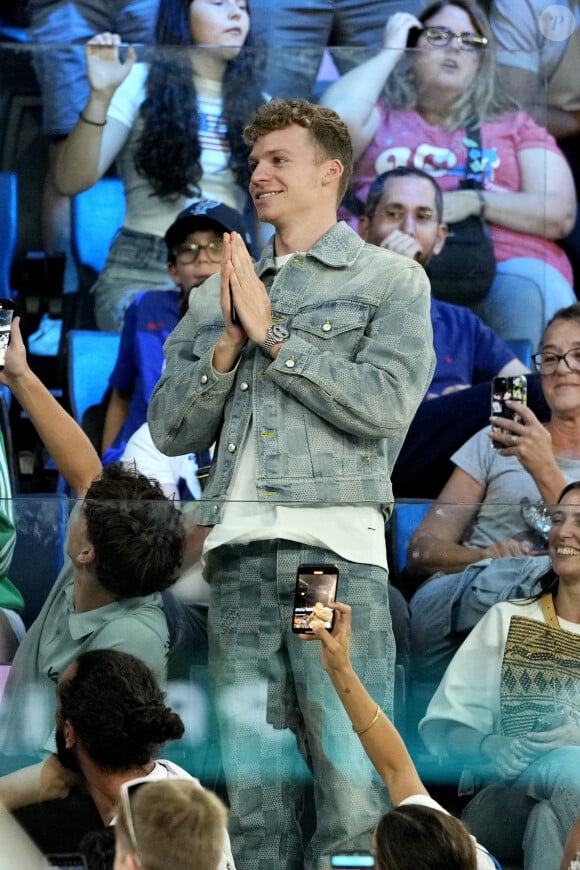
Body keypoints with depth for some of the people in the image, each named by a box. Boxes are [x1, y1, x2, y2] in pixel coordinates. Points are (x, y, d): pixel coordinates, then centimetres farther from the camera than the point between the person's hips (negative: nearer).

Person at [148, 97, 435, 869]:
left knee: (357, 790, -11)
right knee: (256, 792, 2)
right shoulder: (219, 294, 21)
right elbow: (170, 429, 15)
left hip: (337, 546, -4)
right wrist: (228, 346, -1)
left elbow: (387, 404, -8)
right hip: (238, 550, 4)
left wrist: (274, 335, -5)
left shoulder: (390, 280, 8)